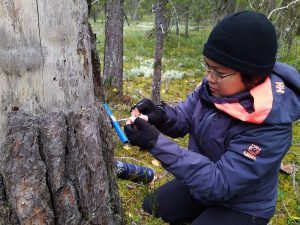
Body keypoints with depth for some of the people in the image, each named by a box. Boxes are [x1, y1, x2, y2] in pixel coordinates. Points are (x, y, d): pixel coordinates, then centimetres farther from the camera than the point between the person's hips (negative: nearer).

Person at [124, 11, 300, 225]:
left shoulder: (270, 125, -35)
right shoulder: (216, 86, -16)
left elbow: (219, 183, -35)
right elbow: (184, 118, -3)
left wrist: (157, 143, -41)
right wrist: (161, 115, -28)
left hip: (241, 208, -6)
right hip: (204, 180, 6)